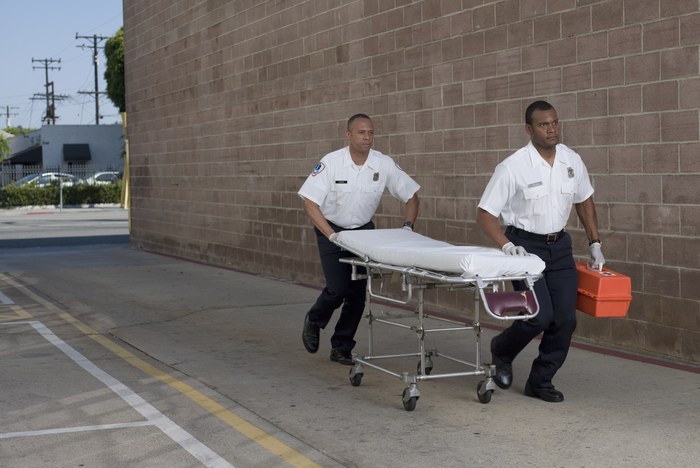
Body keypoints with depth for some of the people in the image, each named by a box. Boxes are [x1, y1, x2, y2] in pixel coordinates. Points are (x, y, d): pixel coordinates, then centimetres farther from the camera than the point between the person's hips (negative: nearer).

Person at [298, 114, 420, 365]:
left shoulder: (384, 164, -11)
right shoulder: (331, 163, -19)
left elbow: (411, 196, -1)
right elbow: (310, 202, -20)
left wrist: (408, 227, -15)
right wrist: (331, 235, -27)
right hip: (331, 230, -3)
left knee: (358, 290, -3)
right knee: (338, 288, -13)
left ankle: (341, 348, 13)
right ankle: (313, 321, 20)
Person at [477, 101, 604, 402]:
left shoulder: (572, 161, 1)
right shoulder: (512, 167, -15)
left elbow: (584, 201, 17)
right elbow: (485, 213, -13)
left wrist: (595, 244, 14)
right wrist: (506, 246, -27)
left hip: (559, 245, 5)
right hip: (525, 246, -5)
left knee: (565, 318, 0)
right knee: (540, 314, -16)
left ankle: (540, 382, 17)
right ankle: (501, 351, 15)